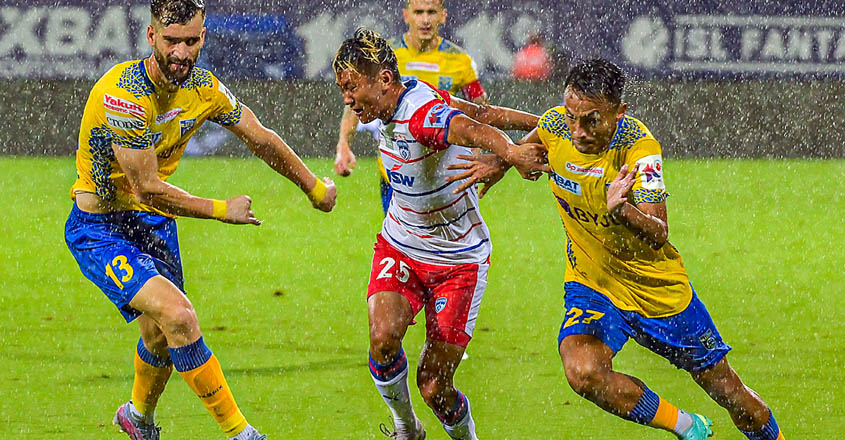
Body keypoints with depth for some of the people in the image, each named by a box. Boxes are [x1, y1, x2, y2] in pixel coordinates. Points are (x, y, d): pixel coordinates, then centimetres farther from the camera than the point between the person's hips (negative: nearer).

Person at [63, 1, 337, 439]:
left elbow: (262, 140, 12)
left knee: (162, 338, 16)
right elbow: (147, 190, -25)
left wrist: (315, 187, 24)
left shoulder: (204, 89, -6)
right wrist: (221, 210, -16)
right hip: (100, 229, -7)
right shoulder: (124, 94, -28)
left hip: (156, 222, 7)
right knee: (178, 316, -24)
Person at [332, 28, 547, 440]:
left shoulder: (422, 113, -30)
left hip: (458, 261, -6)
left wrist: (510, 152, -73)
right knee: (382, 339, -20)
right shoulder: (410, 96, -6)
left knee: (434, 388, -4)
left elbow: (471, 127, -52)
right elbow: (482, 111, 1)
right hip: (399, 248, 6)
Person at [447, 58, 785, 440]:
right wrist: (501, 162, -4)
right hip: (590, 280, 2)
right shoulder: (556, 125, -15)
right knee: (582, 372, -28)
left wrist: (622, 211, -57)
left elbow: (658, 235, -38)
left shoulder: (639, 147, -28)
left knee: (728, 391, 8)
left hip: (660, 290, -2)